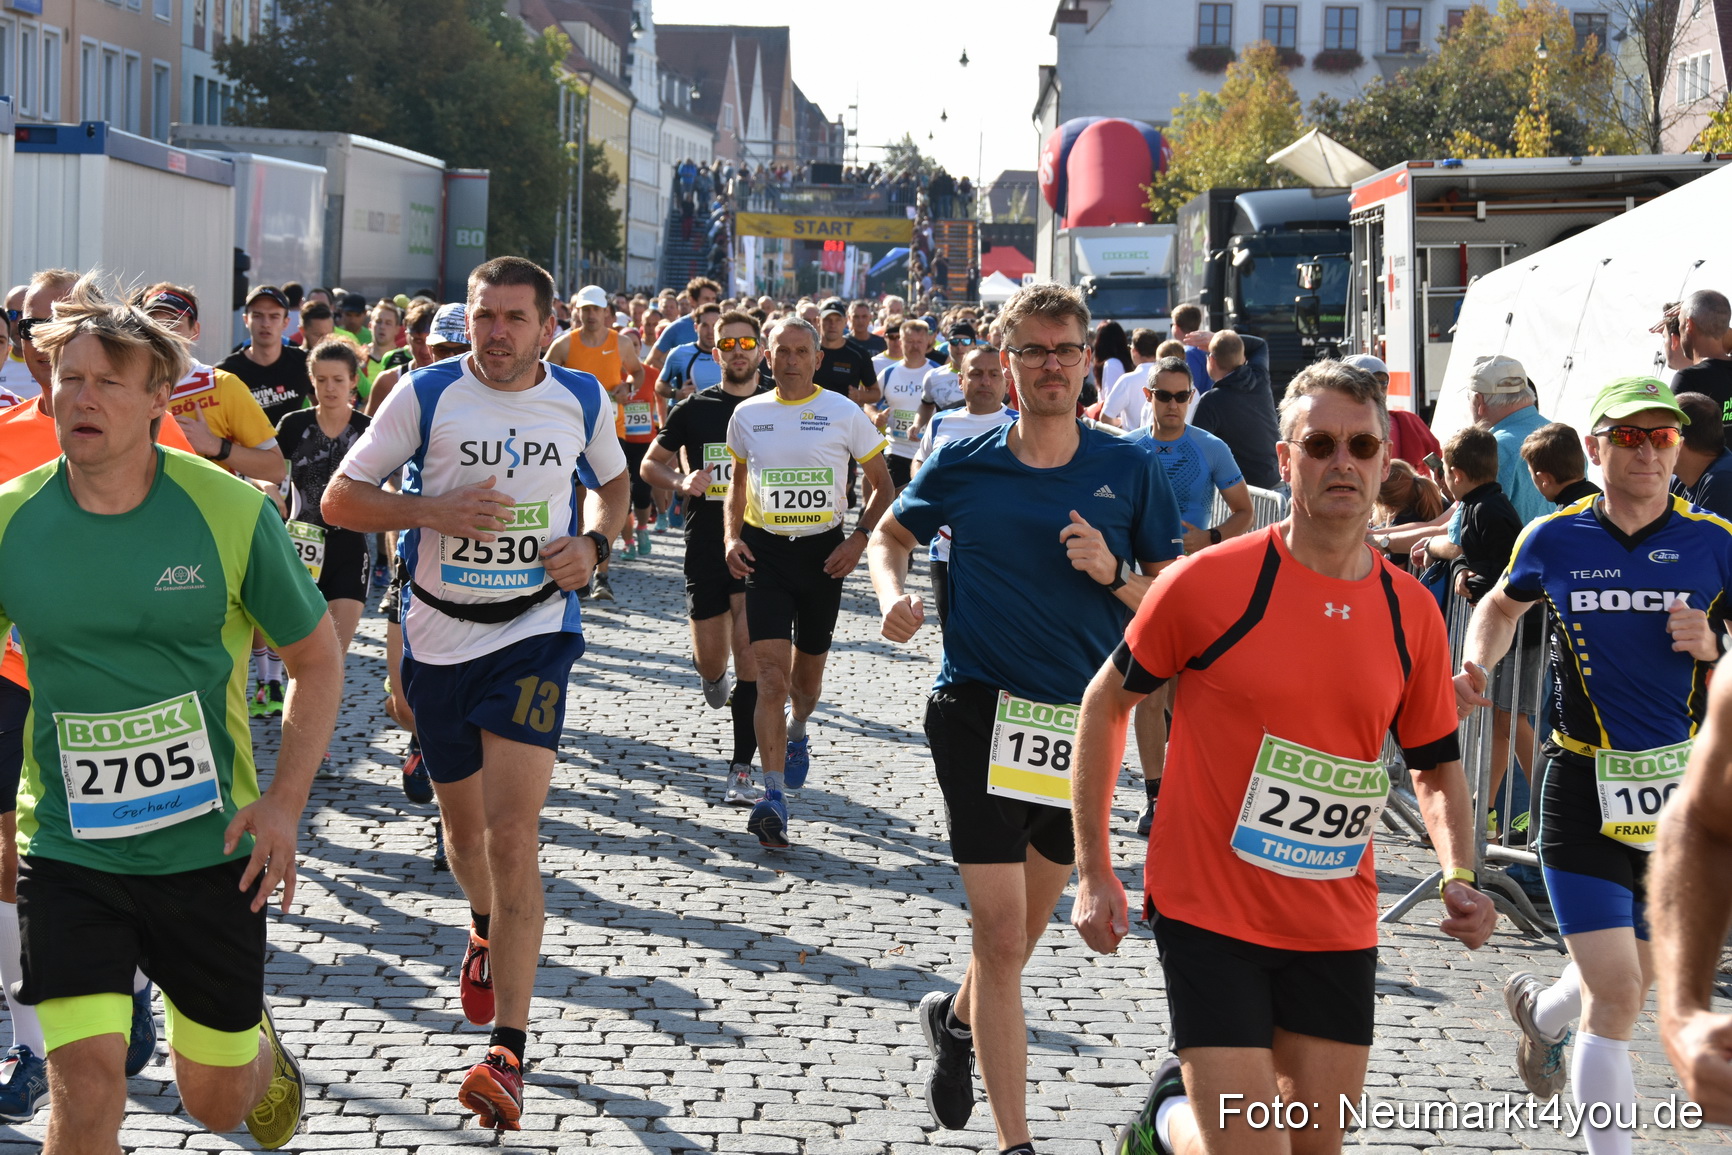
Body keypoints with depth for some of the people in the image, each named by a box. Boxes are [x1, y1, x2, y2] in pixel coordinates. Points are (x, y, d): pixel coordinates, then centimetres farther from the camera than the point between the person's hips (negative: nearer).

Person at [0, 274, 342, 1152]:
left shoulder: (231, 511, -10)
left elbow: (316, 659, 1)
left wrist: (285, 801, -10)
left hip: (211, 849, 0)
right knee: (85, 1082, -15)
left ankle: (261, 1042, 52)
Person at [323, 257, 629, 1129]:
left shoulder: (583, 400, 0)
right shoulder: (426, 395, -6)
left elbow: (613, 483, 20)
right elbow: (339, 501, -4)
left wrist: (592, 544, -2)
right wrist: (434, 510, -20)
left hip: (534, 634, -1)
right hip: (440, 634, 1)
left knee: (512, 834, -14)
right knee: (463, 823, 16)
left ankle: (508, 1051, -14)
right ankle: (485, 930, 52)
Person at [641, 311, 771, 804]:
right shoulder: (694, 409, 5)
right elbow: (650, 464, 12)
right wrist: (682, 482, -8)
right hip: (705, 546, 1)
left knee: (749, 658, -10)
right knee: (710, 661, 5)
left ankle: (741, 770, -5)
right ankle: (714, 679, 45)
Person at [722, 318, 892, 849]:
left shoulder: (844, 413, -2)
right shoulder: (746, 415, 4)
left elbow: (882, 485, 5)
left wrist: (858, 539, -8)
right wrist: (731, 537, 2)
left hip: (823, 552, 0)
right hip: (765, 551, 0)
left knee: (808, 673, 15)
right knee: (771, 678, -13)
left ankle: (797, 732, 51)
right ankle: (773, 798, -17)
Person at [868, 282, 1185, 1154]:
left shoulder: (1128, 469, 0)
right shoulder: (962, 465, -2)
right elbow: (892, 533, 16)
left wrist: (1113, 575, -16)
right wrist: (893, 594, -4)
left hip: (1082, 717, 3)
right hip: (980, 712, -3)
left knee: (1026, 927, 20)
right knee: (1002, 934, -9)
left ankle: (958, 1017, 51)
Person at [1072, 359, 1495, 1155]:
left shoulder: (1413, 612, 1)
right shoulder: (1207, 582, -11)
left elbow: (1437, 766, 13)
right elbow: (1105, 703, 0)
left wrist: (1459, 877, -5)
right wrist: (1093, 874, -2)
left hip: (1338, 929, 4)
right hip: (1208, 909, -4)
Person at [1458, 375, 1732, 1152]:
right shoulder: (1554, 540, -3)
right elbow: (1503, 604, 18)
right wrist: (1475, 663, 0)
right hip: (1583, 790, -2)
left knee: (1632, 981, 19)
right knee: (1616, 992, -12)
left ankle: (1542, 1010, 52)